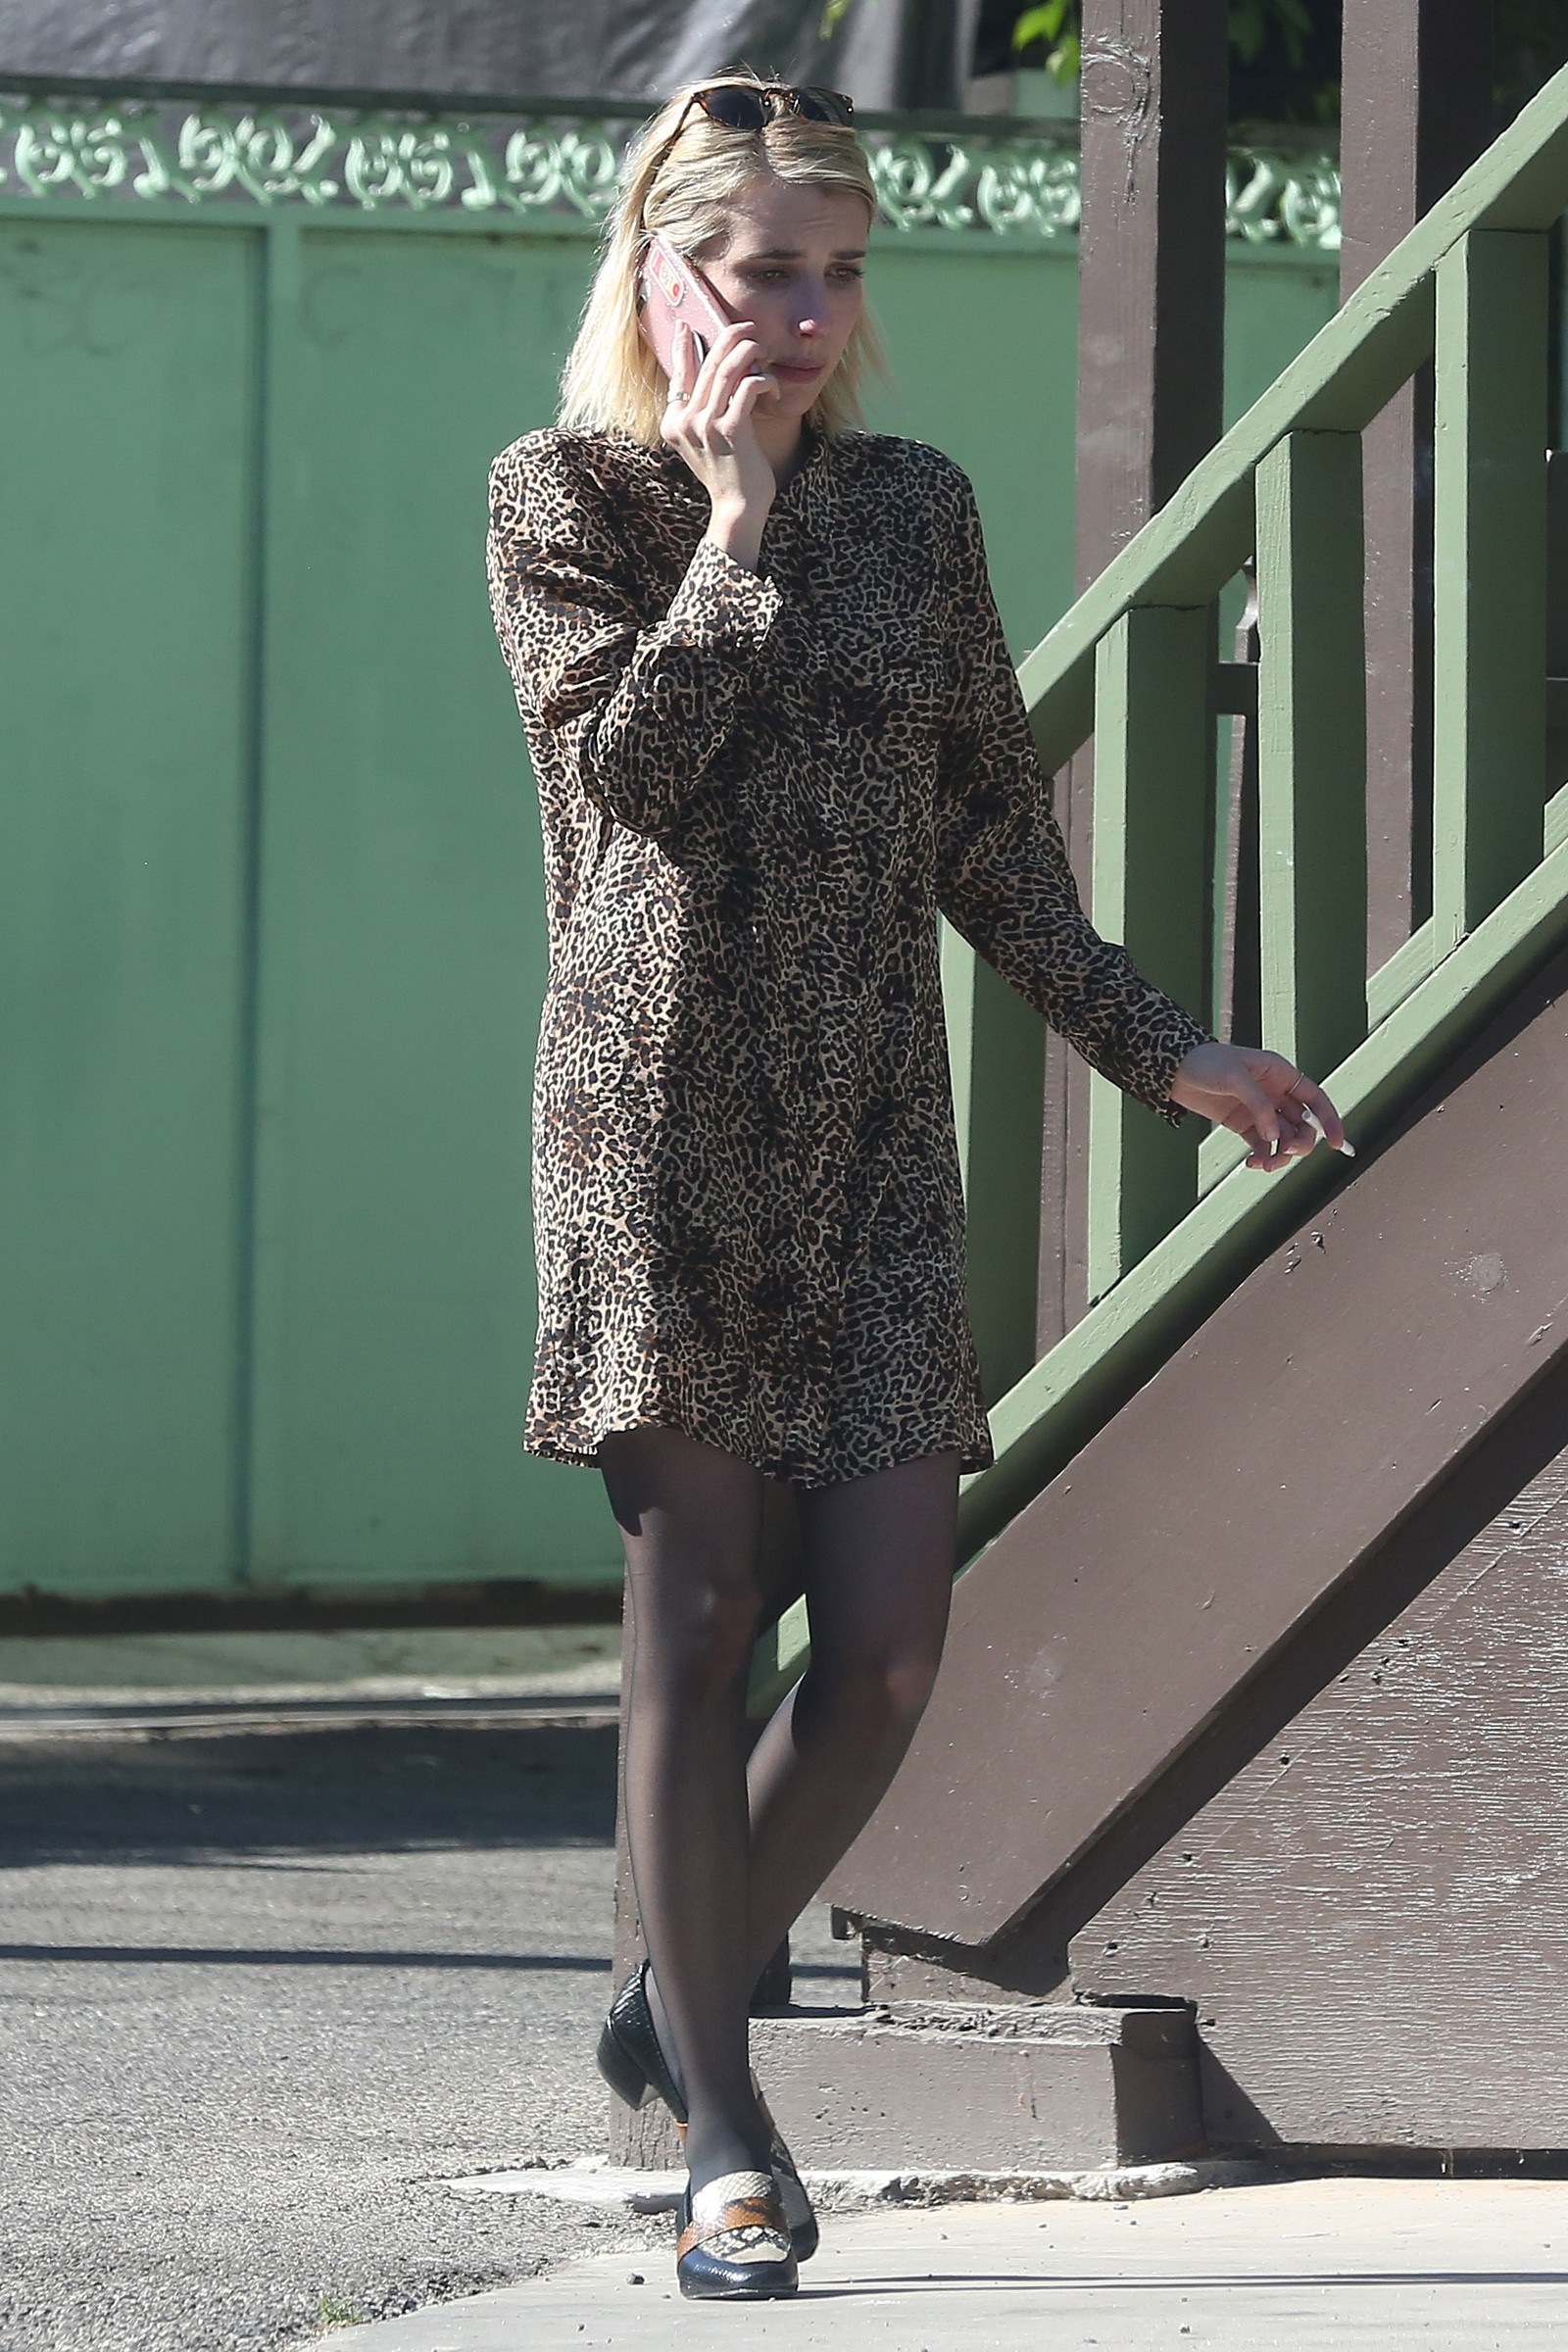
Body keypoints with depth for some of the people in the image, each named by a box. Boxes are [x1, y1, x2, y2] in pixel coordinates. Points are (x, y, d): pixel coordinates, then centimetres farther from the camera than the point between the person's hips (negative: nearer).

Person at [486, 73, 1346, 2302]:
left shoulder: (915, 506, 14)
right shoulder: (566, 494, 3)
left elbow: (991, 836, 18)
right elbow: (636, 755, -13)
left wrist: (1163, 1051, 17)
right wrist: (740, 511, -7)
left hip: (873, 1119, 4)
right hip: (662, 1103, -4)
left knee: (890, 1634, -4)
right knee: (701, 1610, -6)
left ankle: (684, 1997, 20)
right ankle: (722, 2131, 0)